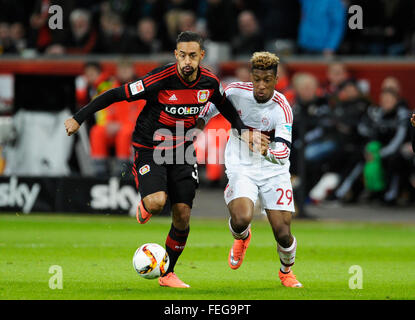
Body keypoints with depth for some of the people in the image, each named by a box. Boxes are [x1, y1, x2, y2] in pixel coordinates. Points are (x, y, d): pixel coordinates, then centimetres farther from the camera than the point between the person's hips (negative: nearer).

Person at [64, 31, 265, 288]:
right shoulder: (161, 79, -24)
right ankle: (145, 206, 13)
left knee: (182, 216, -1)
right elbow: (117, 95, -19)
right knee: (157, 202, -27)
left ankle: (167, 274, 18)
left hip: (182, 150, 4)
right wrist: (78, 118, -19)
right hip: (149, 149, -4)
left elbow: (225, 106, 16)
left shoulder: (210, 82, -8)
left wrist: (243, 130, 5)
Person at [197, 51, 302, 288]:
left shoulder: (282, 108, -18)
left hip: (274, 171, -1)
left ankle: (286, 272, 29)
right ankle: (242, 238, 13)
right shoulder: (236, 92, -11)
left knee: (283, 234, -7)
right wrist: (200, 123, 13)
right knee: (241, 220, -27)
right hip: (241, 168, 1)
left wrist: (268, 152, -46)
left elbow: (284, 152, -27)